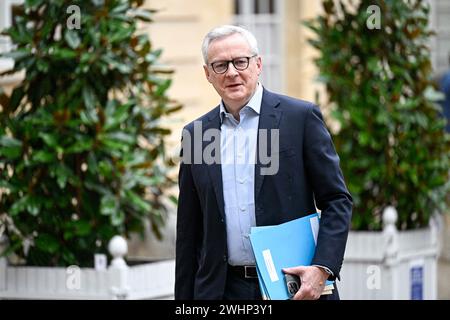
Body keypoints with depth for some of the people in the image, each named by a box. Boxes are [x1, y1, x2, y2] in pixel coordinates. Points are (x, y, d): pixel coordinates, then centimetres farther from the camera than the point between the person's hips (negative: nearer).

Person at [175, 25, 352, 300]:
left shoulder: (301, 117, 0)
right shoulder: (196, 133, 10)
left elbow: (337, 201, -2)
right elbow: (189, 231, 13)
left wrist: (322, 268, -15)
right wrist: (184, 299, 10)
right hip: (223, 290, 3)